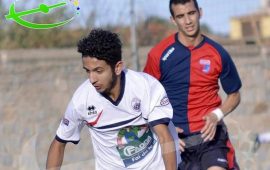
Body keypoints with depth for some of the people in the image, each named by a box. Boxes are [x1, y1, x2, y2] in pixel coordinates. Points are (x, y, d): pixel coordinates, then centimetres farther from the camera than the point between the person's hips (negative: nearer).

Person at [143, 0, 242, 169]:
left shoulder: (218, 53, -1)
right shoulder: (159, 54, -3)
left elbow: (234, 95, 11)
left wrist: (217, 115, -8)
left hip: (209, 134, -1)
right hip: (176, 139, 1)